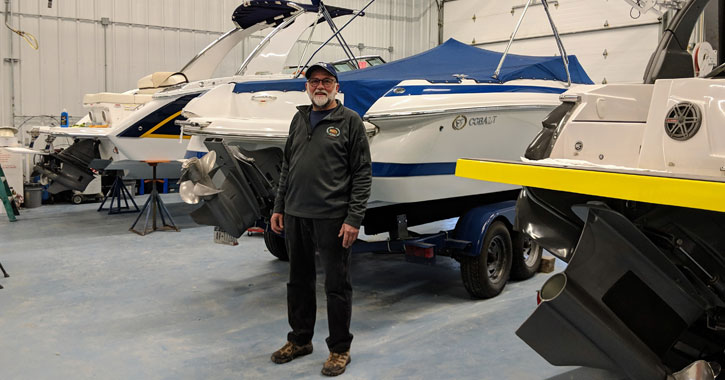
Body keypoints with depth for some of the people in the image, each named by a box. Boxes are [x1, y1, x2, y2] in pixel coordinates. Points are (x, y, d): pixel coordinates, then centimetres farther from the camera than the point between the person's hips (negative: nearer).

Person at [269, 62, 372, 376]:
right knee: (299, 281, 16)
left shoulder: (350, 121, -4)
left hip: (332, 218, -5)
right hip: (295, 215, 6)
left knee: (337, 285, 3)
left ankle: (339, 349, 18)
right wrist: (278, 207, 13)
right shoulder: (299, 119, 13)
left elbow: (362, 174, -7)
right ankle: (300, 340, 32)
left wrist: (354, 219, -13)